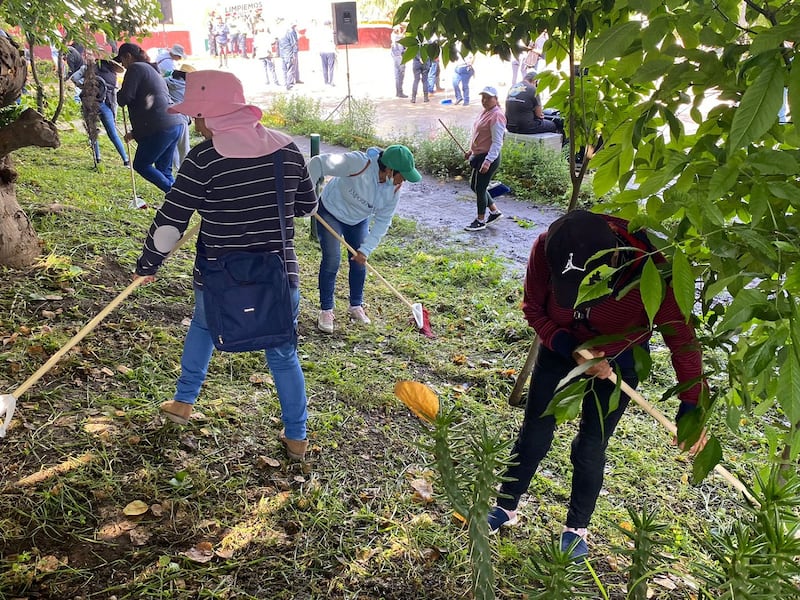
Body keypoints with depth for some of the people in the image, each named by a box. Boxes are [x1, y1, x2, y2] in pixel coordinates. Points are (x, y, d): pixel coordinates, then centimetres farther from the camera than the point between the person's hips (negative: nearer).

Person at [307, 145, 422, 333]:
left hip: (359, 220, 5)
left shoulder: (395, 188, -20)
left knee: (359, 262, 6)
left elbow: (383, 221, -12)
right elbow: (318, 163, -38)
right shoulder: (358, 163, -39)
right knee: (332, 260, -10)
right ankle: (326, 311, 4)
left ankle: (356, 306, 26)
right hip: (332, 211, -5)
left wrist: (366, 249, -19)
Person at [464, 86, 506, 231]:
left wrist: (488, 161, -29)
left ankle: (481, 221, 17)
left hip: (488, 158, -10)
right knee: (474, 186, 18)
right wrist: (471, 150, 25)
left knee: (480, 188, 1)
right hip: (479, 156, 10)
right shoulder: (485, 112, 10)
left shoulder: (496, 116, -20)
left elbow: (497, 143, -24)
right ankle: (495, 211, 31)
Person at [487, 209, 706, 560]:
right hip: (562, 347, 2)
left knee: (590, 448, 5)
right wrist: (571, 350, -28)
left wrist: (690, 410, -22)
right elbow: (534, 309, -14)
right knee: (534, 435, 9)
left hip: (619, 360, -1)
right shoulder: (546, 249, -33)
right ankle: (506, 509, 32)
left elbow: (681, 338, -25)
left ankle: (576, 528, 30)